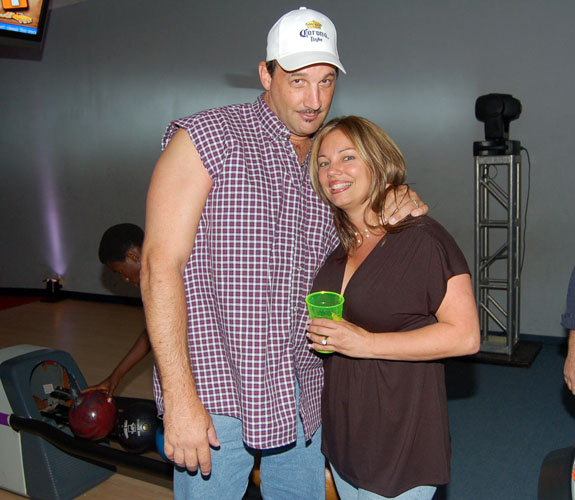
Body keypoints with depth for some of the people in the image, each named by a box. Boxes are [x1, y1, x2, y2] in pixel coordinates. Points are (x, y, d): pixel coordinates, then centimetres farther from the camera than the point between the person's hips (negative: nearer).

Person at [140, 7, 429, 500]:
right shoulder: (203, 140, -10)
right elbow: (161, 267, -16)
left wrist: (402, 209, -1)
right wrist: (179, 397, -20)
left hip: (301, 394, 6)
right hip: (216, 390, -6)